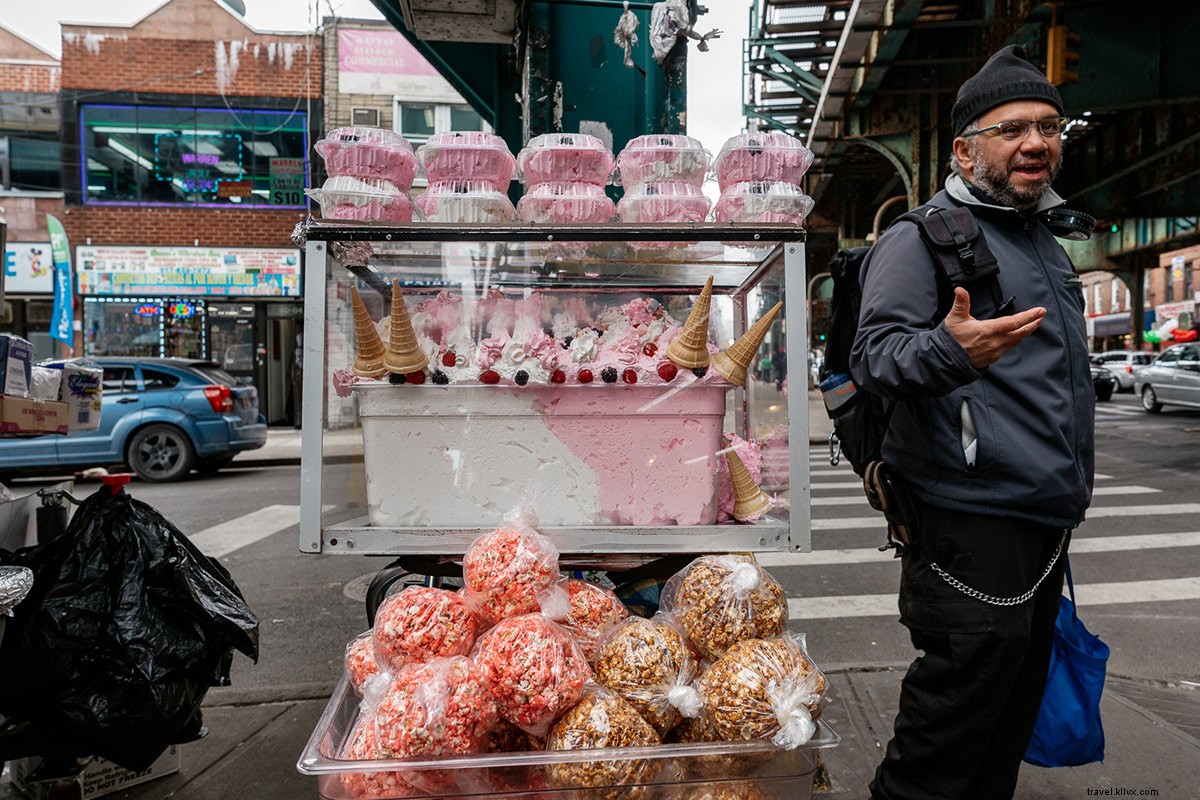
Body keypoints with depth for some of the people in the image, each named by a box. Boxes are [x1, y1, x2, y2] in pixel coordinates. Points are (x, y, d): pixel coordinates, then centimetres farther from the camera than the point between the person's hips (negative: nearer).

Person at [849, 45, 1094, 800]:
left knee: (1019, 688, 16)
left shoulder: (1048, 246, 20)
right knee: (969, 680, -8)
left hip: (1045, 519, 9)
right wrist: (945, 351, -38)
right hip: (970, 517, -9)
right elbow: (874, 353, -18)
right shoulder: (922, 237, -7)